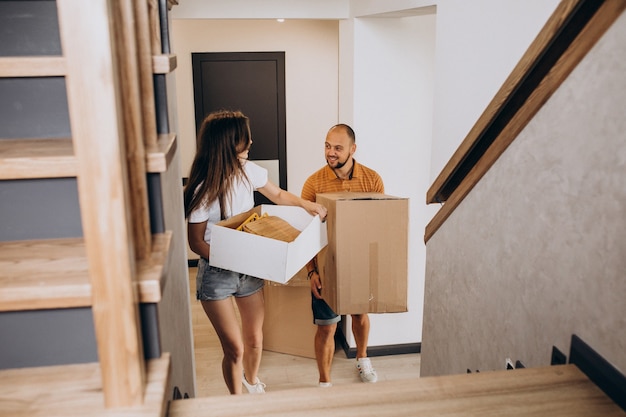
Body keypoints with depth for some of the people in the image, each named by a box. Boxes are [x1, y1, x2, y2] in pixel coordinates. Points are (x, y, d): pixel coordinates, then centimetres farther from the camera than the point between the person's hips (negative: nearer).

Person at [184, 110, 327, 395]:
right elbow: (196, 242, -15)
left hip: (249, 268, 5)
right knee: (234, 348, 2)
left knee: (254, 338, 19)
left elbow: (277, 194, 13)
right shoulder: (203, 190, -23)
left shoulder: (248, 171, -6)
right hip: (216, 275, -5)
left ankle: (252, 381, 50)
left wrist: (307, 205, -1)